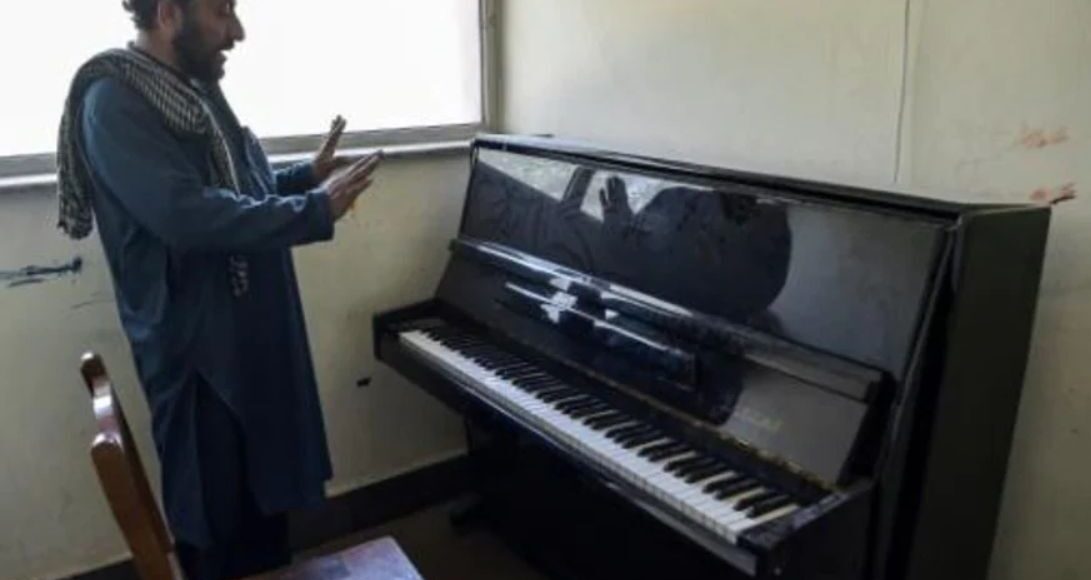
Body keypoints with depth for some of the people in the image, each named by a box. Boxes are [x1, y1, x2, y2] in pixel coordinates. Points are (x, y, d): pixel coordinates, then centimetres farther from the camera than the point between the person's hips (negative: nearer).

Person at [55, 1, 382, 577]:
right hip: (197, 350, -9)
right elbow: (190, 215, -30)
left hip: (256, 335, 9)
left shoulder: (195, 89, 11)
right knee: (218, 523, 9)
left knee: (266, 495, 22)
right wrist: (316, 210, -25)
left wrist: (307, 175, 6)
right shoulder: (113, 102, -18)